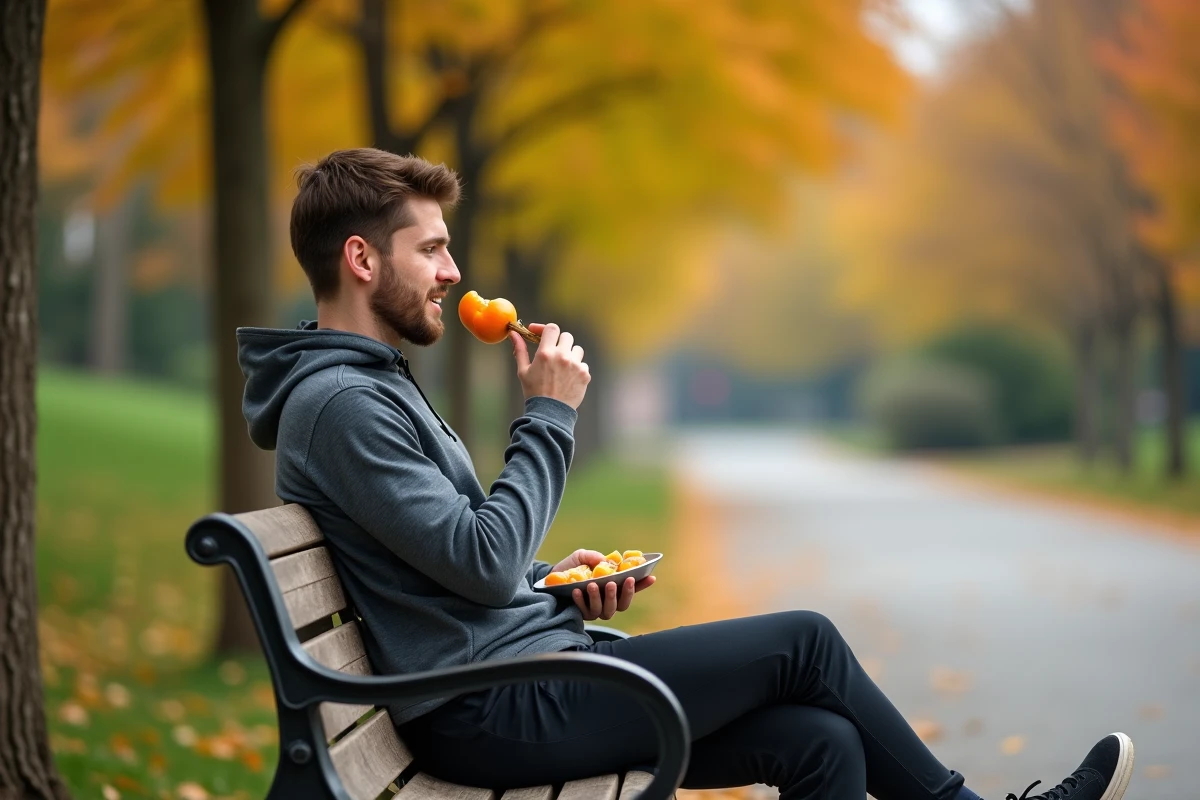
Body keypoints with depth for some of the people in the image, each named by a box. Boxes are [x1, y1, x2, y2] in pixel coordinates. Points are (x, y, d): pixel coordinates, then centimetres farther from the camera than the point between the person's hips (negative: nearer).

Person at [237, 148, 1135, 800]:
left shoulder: (376, 383, 19)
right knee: (802, 640, -7)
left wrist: (555, 579, 8)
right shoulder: (337, 404, -14)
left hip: (529, 672, 10)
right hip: (492, 714, -10)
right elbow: (486, 564, -21)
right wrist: (549, 414, -12)